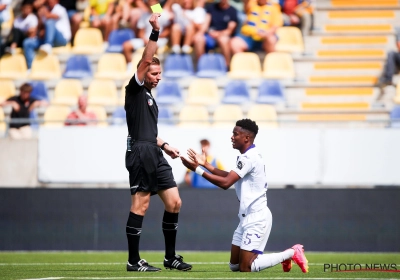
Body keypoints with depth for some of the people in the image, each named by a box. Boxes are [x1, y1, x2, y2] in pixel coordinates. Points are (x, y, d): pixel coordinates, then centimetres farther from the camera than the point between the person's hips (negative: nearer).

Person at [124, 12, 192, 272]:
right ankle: (134, 261, -5)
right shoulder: (135, 90, -1)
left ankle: (170, 257, 14)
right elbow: (146, 60, -16)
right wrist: (155, 33, -20)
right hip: (140, 152, -9)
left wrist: (166, 146, 24)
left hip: (154, 155, 9)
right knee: (140, 205, -9)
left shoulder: (150, 98, 24)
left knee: (174, 202, 6)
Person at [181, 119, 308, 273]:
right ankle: (284, 256, 16)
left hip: (256, 218, -10)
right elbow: (229, 177, 18)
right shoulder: (249, 156, 13)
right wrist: (205, 164, 12)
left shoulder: (248, 158, -19)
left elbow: (225, 183, -24)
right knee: (234, 265, 11)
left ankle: (291, 253, -1)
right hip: (248, 218, 10)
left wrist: (197, 169, -21)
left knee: (245, 268, -12)